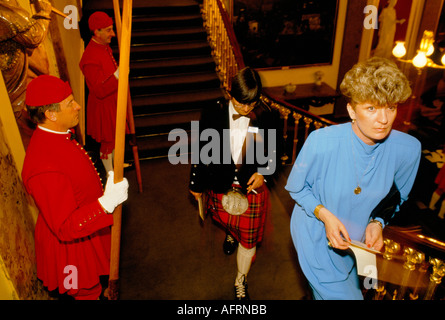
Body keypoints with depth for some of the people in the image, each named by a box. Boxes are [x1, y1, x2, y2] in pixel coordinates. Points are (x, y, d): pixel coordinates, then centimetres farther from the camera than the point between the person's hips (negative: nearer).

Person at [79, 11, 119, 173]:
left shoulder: (104, 46, 2)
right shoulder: (90, 58, -29)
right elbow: (99, 90, -31)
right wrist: (117, 75, -38)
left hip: (113, 101, 9)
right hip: (103, 106, -9)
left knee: (115, 136, 24)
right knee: (107, 141, 7)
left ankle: (115, 164, 46)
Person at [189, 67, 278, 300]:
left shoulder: (265, 117, -14)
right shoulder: (213, 115, -15)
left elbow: (272, 151, 2)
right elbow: (202, 152, -3)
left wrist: (262, 171, -14)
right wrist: (196, 184, 5)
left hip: (252, 186, 0)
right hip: (221, 185, 1)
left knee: (248, 238, 11)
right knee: (224, 219, 28)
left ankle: (241, 281, 37)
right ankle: (231, 232, 68)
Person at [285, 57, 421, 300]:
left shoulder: (408, 149, -18)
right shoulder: (322, 141, -27)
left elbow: (395, 197, 1)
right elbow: (296, 187, -11)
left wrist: (377, 222, -16)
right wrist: (325, 214, -25)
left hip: (355, 243, 5)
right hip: (316, 237, -4)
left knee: (351, 288, 28)